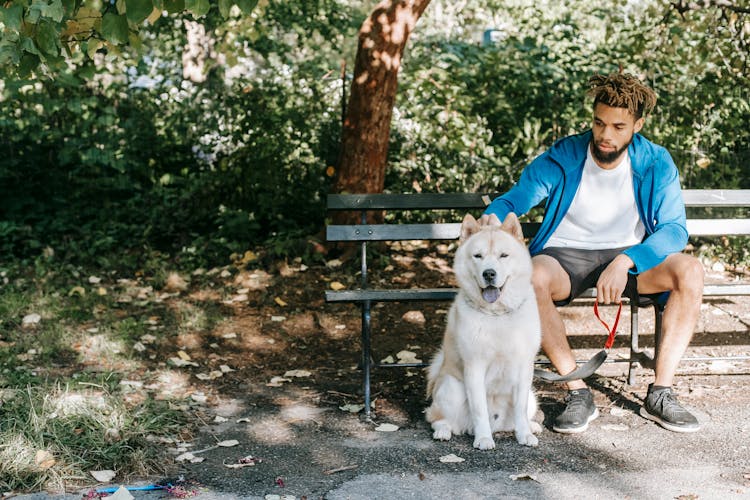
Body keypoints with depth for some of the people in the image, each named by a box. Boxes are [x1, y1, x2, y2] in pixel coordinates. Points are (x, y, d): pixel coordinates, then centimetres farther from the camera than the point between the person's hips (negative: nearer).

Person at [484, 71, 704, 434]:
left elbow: (675, 228, -12)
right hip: (565, 256, -1)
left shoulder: (656, 164, -7)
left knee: (690, 271, -27)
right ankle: (578, 394, -26)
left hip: (629, 255, 2)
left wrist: (625, 261, -30)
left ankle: (660, 393, -20)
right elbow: (508, 204, -11)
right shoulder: (561, 159, -9)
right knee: (531, 278, -36)